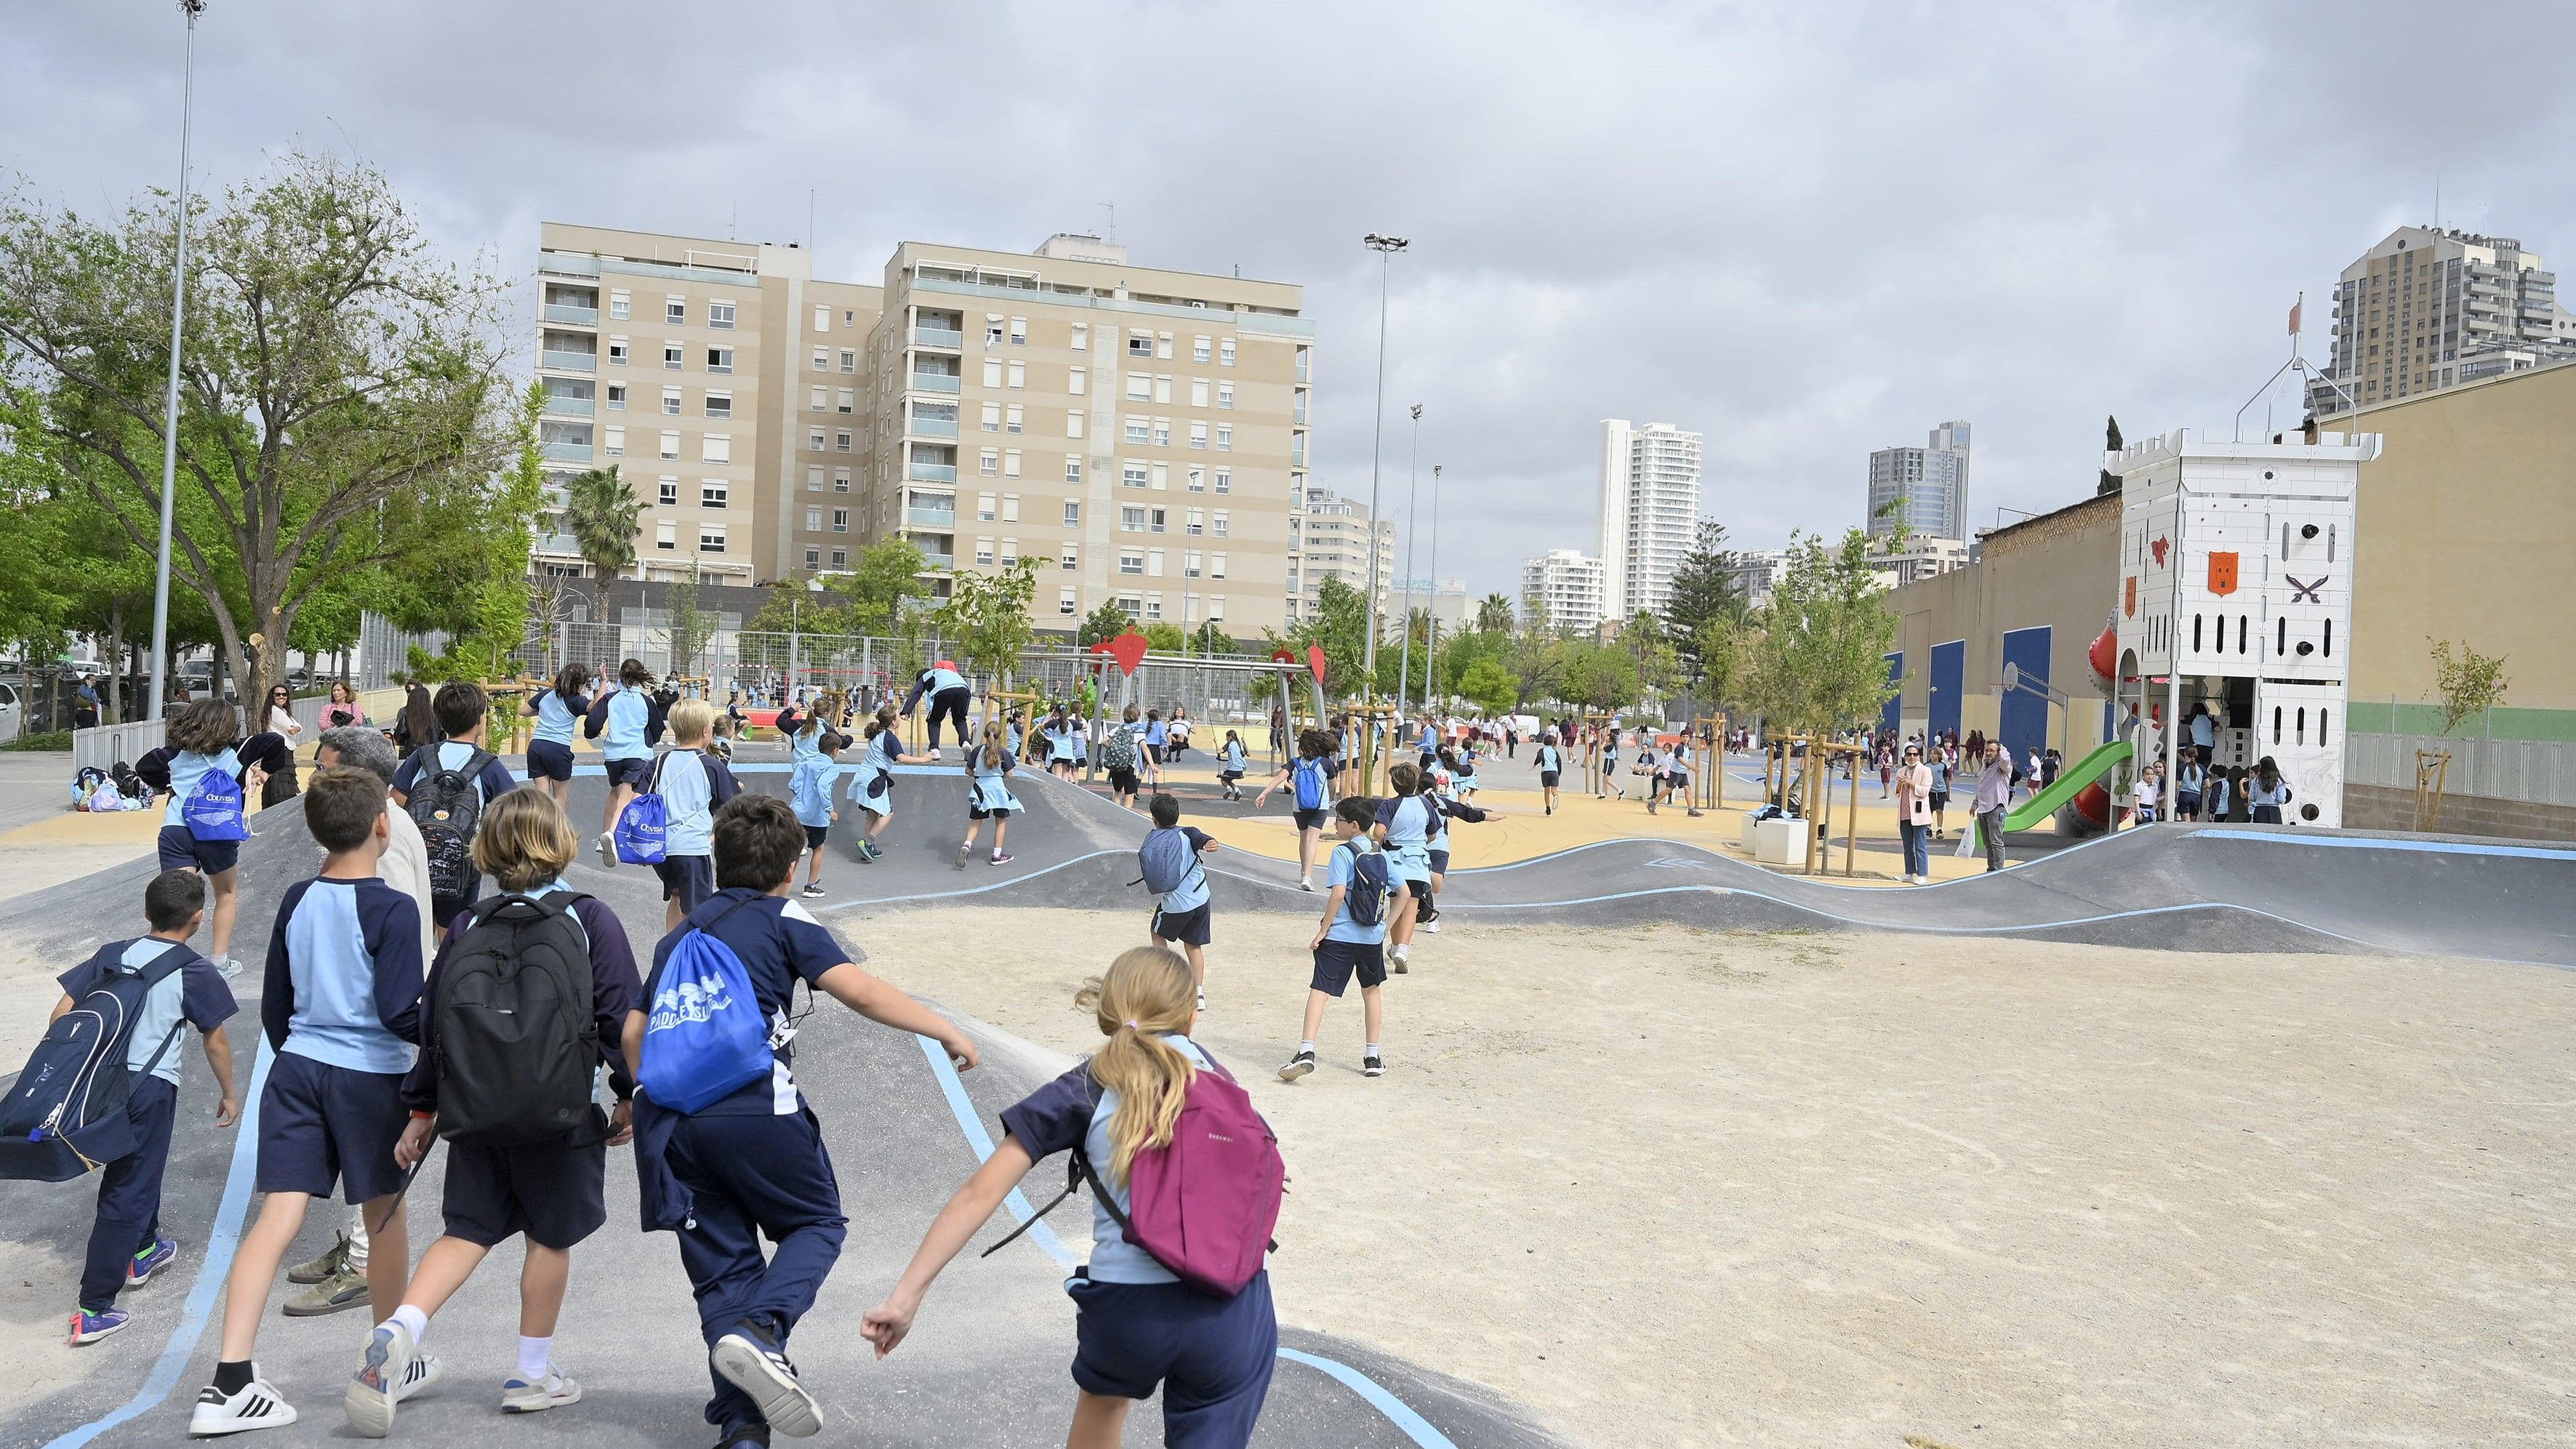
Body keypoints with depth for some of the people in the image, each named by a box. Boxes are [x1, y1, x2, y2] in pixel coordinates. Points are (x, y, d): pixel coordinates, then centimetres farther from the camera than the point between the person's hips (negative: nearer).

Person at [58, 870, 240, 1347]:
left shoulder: (110, 955, 8)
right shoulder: (196, 973, -5)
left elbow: (61, 1014, 7)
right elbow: (214, 1044, 1)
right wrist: (228, 1094, 15)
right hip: (150, 1089, -6)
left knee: (135, 1166, 28)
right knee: (125, 1194, 0)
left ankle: (143, 1252, 47)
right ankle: (93, 1311, -1)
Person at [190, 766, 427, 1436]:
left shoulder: (296, 901, 5)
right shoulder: (391, 909, -15)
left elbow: (274, 1006, 13)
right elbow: (399, 1014, -18)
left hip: (295, 1067, 5)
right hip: (370, 1077, -5)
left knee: (278, 1218, 1)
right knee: (385, 1216, 12)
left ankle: (230, 1382, -7)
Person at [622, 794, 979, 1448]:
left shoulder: (678, 936, 21)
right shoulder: (784, 920, 3)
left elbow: (634, 1033, 22)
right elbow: (859, 991, -9)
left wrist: (655, 1096, 38)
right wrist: (946, 1030, -4)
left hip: (673, 1119, 5)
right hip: (756, 1112, -5)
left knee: (723, 1266, 12)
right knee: (818, 1224, 14)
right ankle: (759, 1329, -15)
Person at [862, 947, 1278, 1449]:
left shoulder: (1082, 1092, 5)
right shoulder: (1208, 1067, 10)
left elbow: (979, 1194, -1)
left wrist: (904, 1296, 0)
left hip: (1127, 1313, 1)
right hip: (1232, 1312, 0)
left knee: (1102, 1397, 34)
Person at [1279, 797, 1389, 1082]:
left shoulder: (1342, 852, -9)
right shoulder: (1380, 855, 9)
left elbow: (1338, 893, -18)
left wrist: (1323, 930, -12)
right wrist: (1386, 925, 18)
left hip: (1339, 936, -5)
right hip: (1373, 936, 5)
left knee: (1320, 990, -6)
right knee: (1372, 990, 19)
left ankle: (1306, 1051, -20)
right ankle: (1373, 1058, 22)